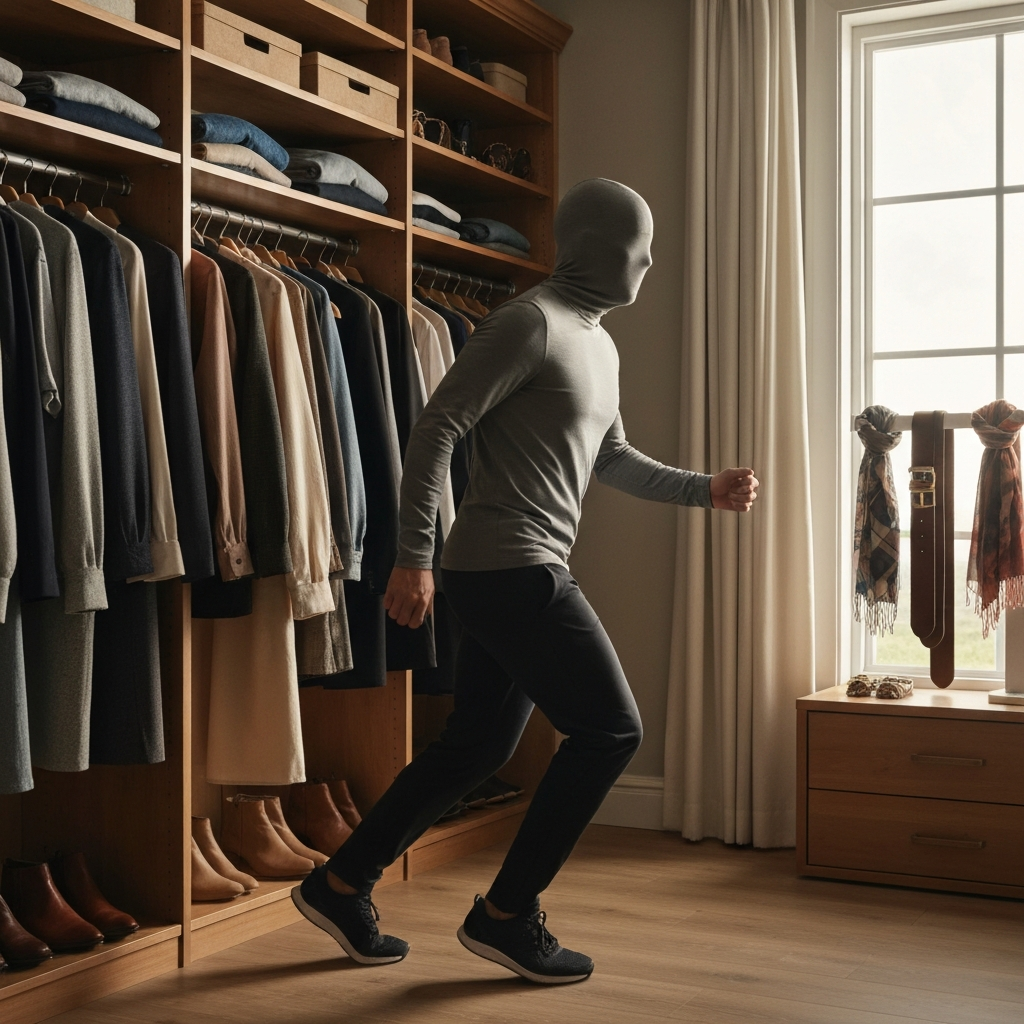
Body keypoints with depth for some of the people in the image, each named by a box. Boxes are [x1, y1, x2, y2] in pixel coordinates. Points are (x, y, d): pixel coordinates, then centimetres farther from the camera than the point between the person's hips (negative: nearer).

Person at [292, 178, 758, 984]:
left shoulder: (600, 346, 18)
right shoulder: (530, 322, -12)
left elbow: (613, 461, 29)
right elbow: (439, 427, -17)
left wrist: (705, 490, 20)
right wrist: (414, 558, -21)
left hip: (518, 576, 10)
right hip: (512, 569, -10)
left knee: (478, 746, 13)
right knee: (610, 729, -6)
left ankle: (341, 886, 24)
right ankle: (507, 915, 5)